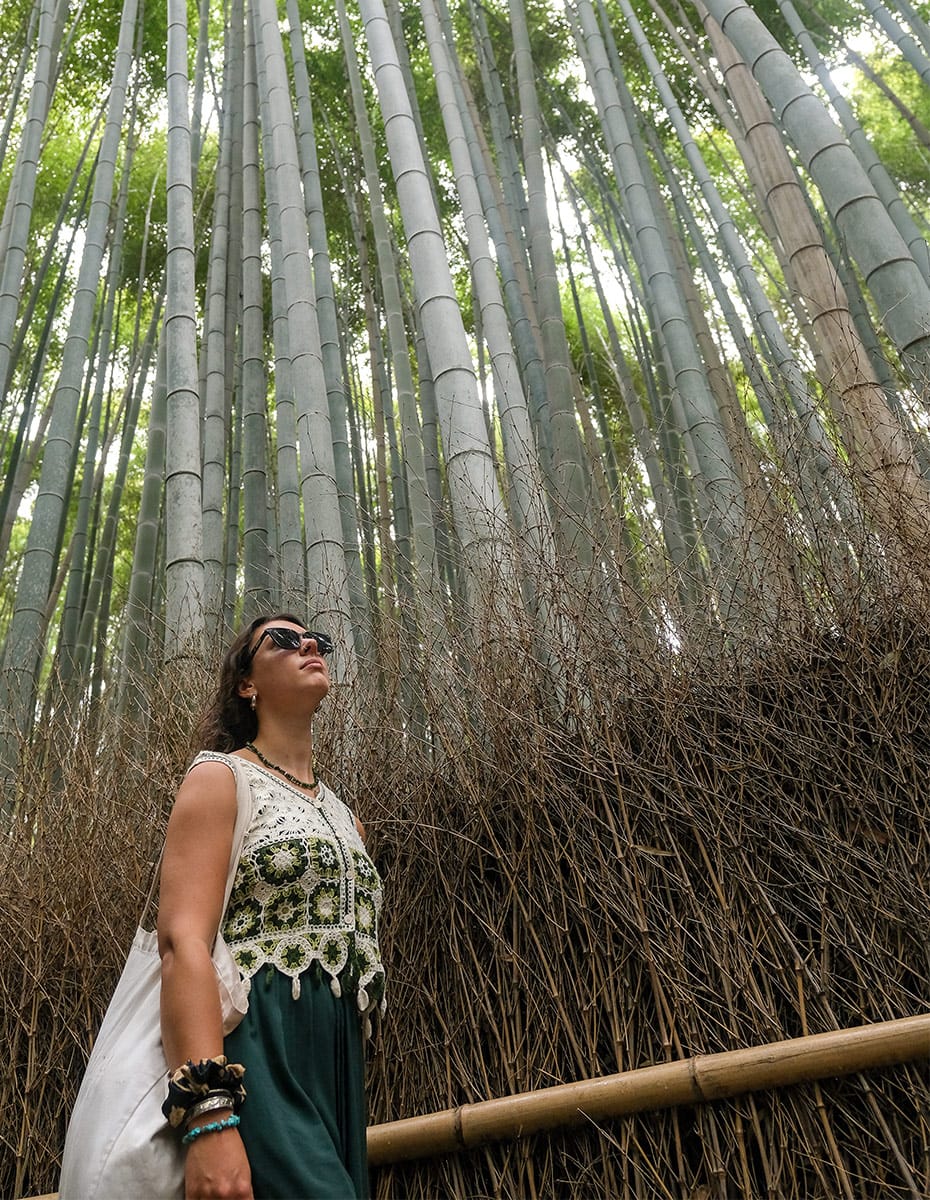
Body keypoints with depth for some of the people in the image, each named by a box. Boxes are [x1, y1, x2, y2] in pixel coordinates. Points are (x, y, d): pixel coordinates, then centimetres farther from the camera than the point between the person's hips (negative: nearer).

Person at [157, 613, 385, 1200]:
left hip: (337, 1069, 7)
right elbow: (183, 942, -13)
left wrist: (353, 1117, 20)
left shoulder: (346, 818, 20)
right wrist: (209, 1116, -25)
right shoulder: (221, 778, 0)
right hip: (253, 1061, -7)